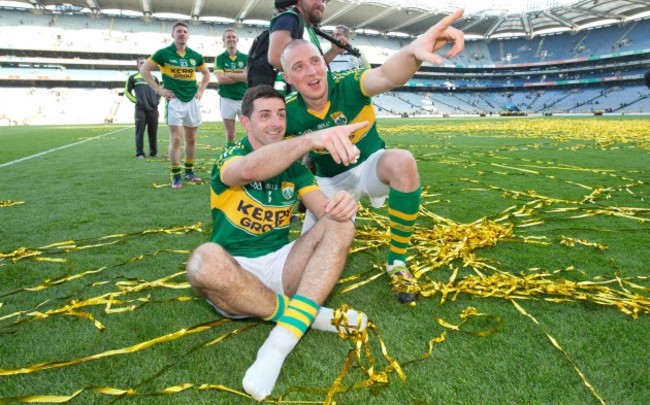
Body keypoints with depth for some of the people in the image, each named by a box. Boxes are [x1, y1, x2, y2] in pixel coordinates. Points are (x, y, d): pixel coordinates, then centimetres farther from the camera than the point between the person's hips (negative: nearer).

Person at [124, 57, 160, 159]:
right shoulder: (133, 77, 11)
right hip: (140, 108, -3)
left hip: (153, 108, 3)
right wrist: (135, 100, -2)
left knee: (153, 131, 3)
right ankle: (140, 153, -2)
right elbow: (127, 91, 10)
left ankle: (153, 152, 12)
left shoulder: (153, 78, 18)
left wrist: (157, 100, 10)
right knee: (140, 131, -6)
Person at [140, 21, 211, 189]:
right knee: (176, 139, -9)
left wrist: (200, 91, 10)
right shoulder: (164, 53, -3)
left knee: (191, 139, 9)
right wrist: (159, 90, -6)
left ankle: (189, 171, 23)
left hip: (192, 101, 4)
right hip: (174, 101, -4)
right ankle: (176, 176, -2)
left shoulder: (195, 56, 7)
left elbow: (206, 74, 22)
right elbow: (144, 69, -1)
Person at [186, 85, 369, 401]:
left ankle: (282, 341, -33)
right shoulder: (229, 159, -7)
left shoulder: (293, 167, 9)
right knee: (206, 261, -37)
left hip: (280, 263, 4)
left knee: (341, 226, -18)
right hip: (236, 273, -4)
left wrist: (342, 203, -30)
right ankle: (310, 314, -19)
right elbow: (249, 169, -34)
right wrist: (311, 139, -49)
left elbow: (325, 211, -4)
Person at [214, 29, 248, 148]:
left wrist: (228, 74, -10)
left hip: (244, 98, 1)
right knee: (230, 135, 5)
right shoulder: (220, 58, 3)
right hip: (227, 99, -1)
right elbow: (220, 79, -10)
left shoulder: (245, 57, 6)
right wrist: (241, 76, -8)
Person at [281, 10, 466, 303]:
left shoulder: (349, 85, -24)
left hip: (369, 166, -2)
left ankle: (397, 262, -22)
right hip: (330, 182, 3)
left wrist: (413, 52, -70)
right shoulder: (289, 114, -16)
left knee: (401, 162, -39)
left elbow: (387, 76, -48)